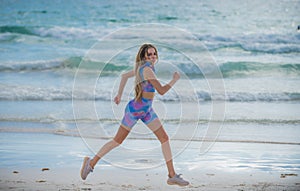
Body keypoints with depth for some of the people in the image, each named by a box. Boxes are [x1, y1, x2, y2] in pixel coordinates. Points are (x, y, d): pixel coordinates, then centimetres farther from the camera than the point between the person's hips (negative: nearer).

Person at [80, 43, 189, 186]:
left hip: (146, 111, 9)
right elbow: (161, 91, -24)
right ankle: (91, 163, 19)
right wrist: (175, 80, -9)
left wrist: (119, 94, 25)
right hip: (134, 110, -9)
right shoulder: (147, 69, -22)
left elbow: (124, 75, 19)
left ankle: (172, 175, 3)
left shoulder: (142, 67, 6)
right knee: (118, 141, 2)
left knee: (164, 138, 1)